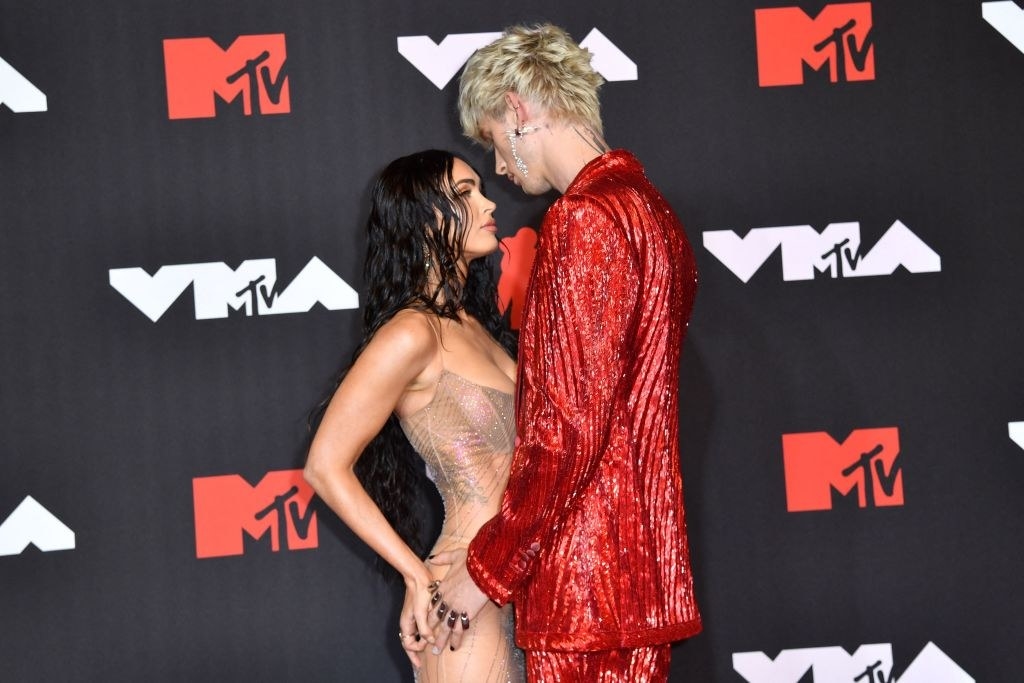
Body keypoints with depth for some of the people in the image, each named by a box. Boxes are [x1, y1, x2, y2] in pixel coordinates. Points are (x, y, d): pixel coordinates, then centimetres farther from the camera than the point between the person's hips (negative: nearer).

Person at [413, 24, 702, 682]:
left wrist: (489, 568, -13)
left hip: (585, 574, -10)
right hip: (647, 554, 10)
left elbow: (570, 427, -20)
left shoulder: (584, 220, -15)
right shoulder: (652, 209, 15)